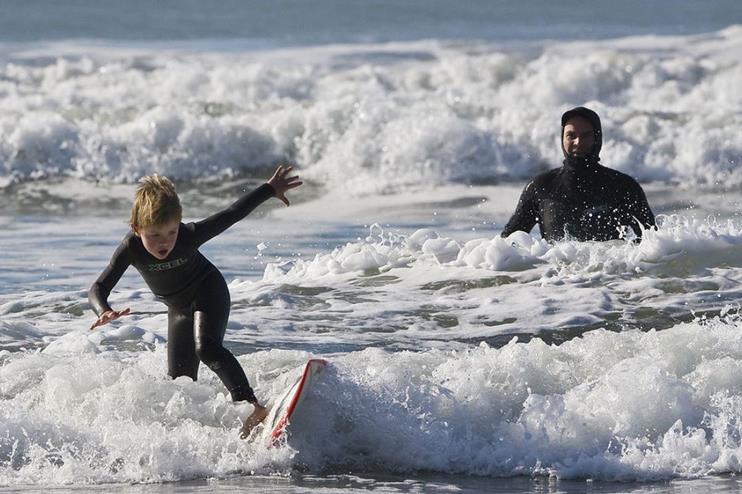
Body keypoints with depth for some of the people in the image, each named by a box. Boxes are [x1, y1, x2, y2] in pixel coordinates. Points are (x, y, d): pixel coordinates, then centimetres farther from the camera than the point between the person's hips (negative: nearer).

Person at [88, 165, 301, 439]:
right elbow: (99, 288, -28)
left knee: (206, 347, -31)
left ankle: (253, 407, -41)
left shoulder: (189, 236, -32)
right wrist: (104, 312, -50)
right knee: (180, 383, 7)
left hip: (209, 293, -4)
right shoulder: (131, 249, -28)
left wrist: (271, 189, -15)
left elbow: (232, 214, -22)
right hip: (179, 309, 4)